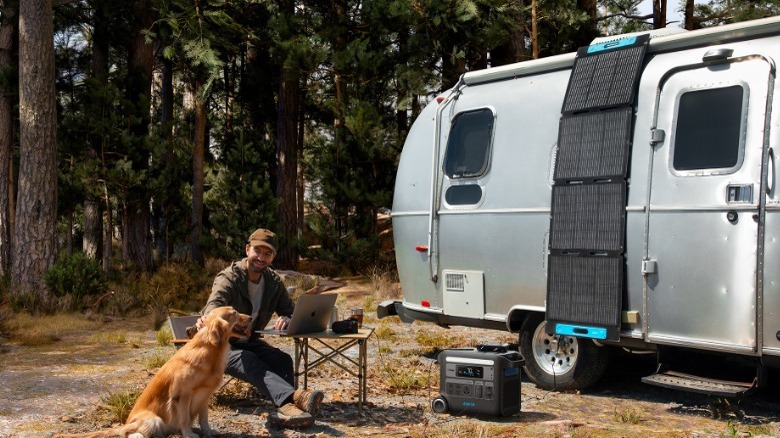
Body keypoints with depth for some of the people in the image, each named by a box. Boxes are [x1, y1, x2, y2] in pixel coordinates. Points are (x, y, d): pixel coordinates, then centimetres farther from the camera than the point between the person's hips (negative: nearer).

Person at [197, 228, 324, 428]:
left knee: (283, 359, -25)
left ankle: (286, 408, -51)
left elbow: (290, 309, 5)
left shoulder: (273, 281, 3)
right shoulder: (228, 279, -17)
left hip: (250, 342, 6)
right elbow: (214, 306, -36)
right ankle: (295, 396, -61)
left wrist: (287, 319, -23)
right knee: (250, 362, -37)